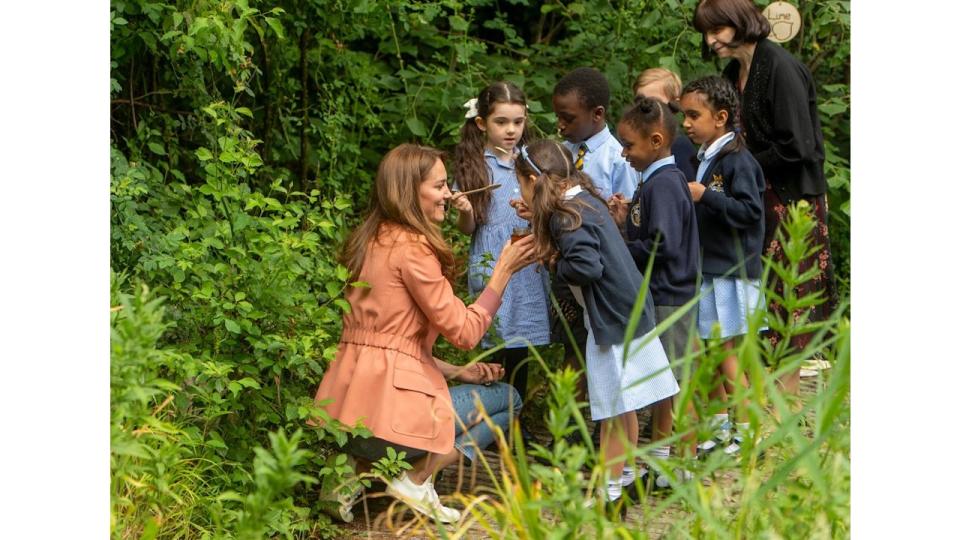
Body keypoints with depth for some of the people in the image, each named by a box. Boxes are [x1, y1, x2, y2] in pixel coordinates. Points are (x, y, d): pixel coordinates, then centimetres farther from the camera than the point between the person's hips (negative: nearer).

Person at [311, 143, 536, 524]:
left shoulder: (373, 241, 16)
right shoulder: (412, 247, -12)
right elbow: (464, 332, -11)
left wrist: (454, 372, 15)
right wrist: (503, 271, -3)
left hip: (346, 406, 8)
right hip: (388, 405, -8)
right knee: (506, 399, 13)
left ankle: (363, 472, 10)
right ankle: (417, 479, -3)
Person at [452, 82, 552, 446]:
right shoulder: (475, 166, -1)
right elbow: (468, 228, 1)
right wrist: (464, 212, -20)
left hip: (530, 264, 4)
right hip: (493, 266, -4)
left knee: (522, 347, 7)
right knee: (500, 348, -6)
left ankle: (517, 423, 16)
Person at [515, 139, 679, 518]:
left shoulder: (566, 215, -18)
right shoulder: (585, 199, 10)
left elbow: (586, 266, -27)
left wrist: (553, 262, -9)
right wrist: (541, 222, 9)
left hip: (612, 320, -9)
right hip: (630, 312, 10)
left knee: (613, 412, -3)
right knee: (623, 408, 17)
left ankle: (611, 495, 2)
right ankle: (626, 477, 26)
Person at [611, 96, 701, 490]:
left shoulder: (663, 184, -18)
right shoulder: (656, 181, 13)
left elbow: (662, 245, -25)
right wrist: (626, 221, 4)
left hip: (669, 299, -10)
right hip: (657, 296, 10)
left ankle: (687, 466, 3)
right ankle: (661, 457, 26)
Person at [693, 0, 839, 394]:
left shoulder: (780, 67, -17)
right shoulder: (734, 72, 9)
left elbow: (796, 147, -20)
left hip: (790, 196, -8)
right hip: (757, 195, 8)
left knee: (787, 290, -2)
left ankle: (788, 390, 5)